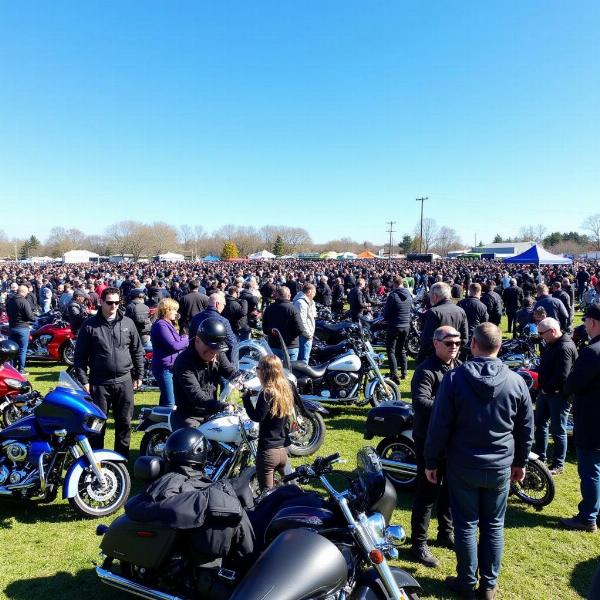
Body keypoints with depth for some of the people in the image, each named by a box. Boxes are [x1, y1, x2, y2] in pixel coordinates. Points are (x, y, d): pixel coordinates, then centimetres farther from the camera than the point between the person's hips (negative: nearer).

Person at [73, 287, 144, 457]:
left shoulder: (128, 323, 3)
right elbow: (80, 355, -1)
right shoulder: (90, 325, -3)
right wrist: (83, 380, -5)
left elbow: (137, 351, 10)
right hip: (99, 383, -2)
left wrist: (138, 375, 9)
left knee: (124, 422, 11)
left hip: (124, 381, 2)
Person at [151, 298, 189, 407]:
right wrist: (186, 340, -4)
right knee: (169, 402, -8)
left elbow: (176, 341, 23)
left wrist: (183, 339, 3)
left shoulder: (167, 324, 18)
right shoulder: (161, 325, -15)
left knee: (165, 400, 17)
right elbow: (173, 345, -20)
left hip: (171, 366, 10)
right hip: (165, 368, -10)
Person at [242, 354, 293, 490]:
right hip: (284, 449, 7)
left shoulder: (267, 393, -18)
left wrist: (246, 397, -13)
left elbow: (257, 417, -23)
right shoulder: (287, 390, 3)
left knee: (267, 491, 4)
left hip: (268, 450, -7)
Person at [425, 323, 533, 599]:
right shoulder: (516, 382, -8)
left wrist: (431, 462, -1)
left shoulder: (454, 378, -16)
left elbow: (439, 426, -13)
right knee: (493, 525, 17)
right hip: (501, 468, 2)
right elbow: (526, 429, 3)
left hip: (463, 467, -2)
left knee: (466, 524, 12)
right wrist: (520, 462, 18)